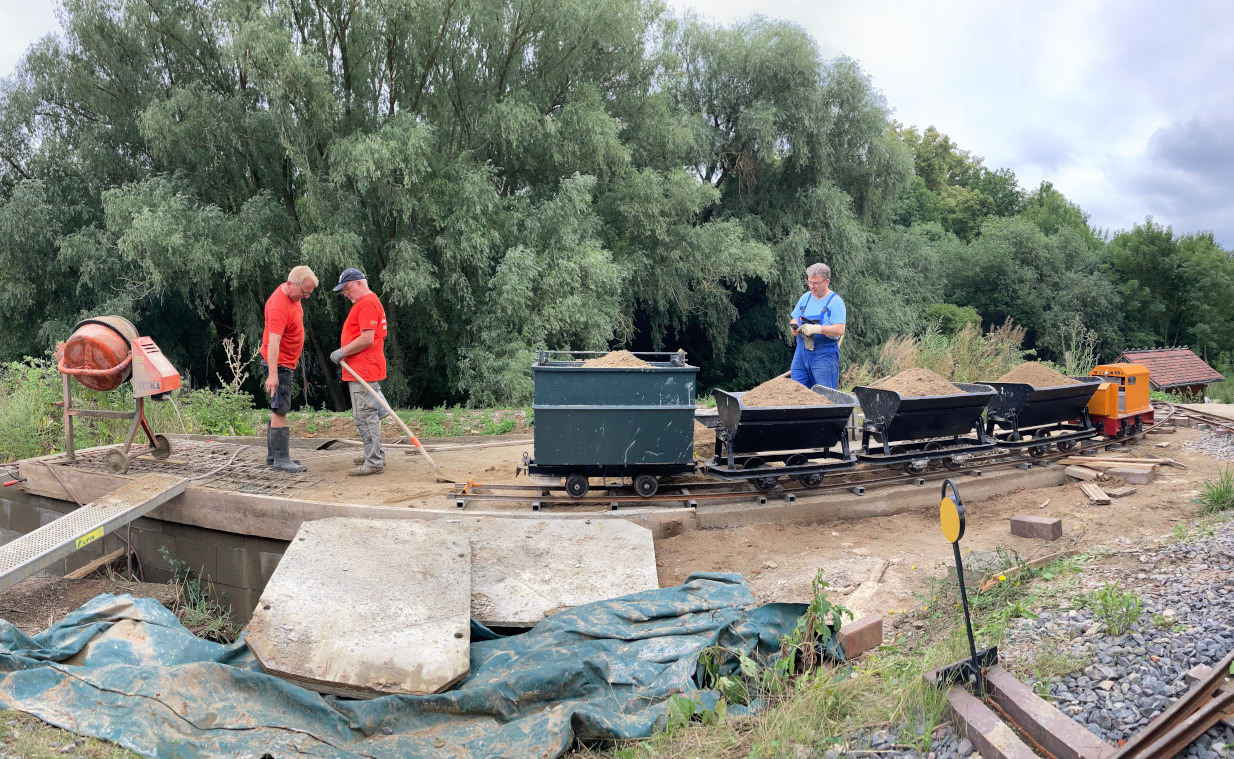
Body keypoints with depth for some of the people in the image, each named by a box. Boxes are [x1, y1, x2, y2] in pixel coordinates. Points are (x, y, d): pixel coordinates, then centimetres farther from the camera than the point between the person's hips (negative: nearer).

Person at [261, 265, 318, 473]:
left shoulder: (292, 294, 4)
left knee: (278, 409, 14)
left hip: (287, 362, 10)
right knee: (280, 411, -8)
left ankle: (273, 455, 22)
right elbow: (273, 342, -34)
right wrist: (273, 374, -40)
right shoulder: (279, 306, -26)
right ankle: (281, 459, -5)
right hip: (279, 364, -10)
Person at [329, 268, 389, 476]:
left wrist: (342, 352, -15)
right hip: (360, 371, 11)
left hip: (363, 372, -11)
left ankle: (374, 463, -8)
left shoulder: (367, 303, -14)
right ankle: (374, 455, 24)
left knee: (365, 416, -10)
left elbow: (367, 338, -22)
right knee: (367, 415, 16)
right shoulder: (367, 302, 21)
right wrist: (344, 353, 18)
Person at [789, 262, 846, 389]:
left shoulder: (835, 301, -5)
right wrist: (794, 328, -6)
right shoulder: (805, 298, 14)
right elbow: (794, 321, 18)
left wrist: (817, 328, -26)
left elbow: (840, 330, -15)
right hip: (801, 353, 6)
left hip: (824, 355, -6)